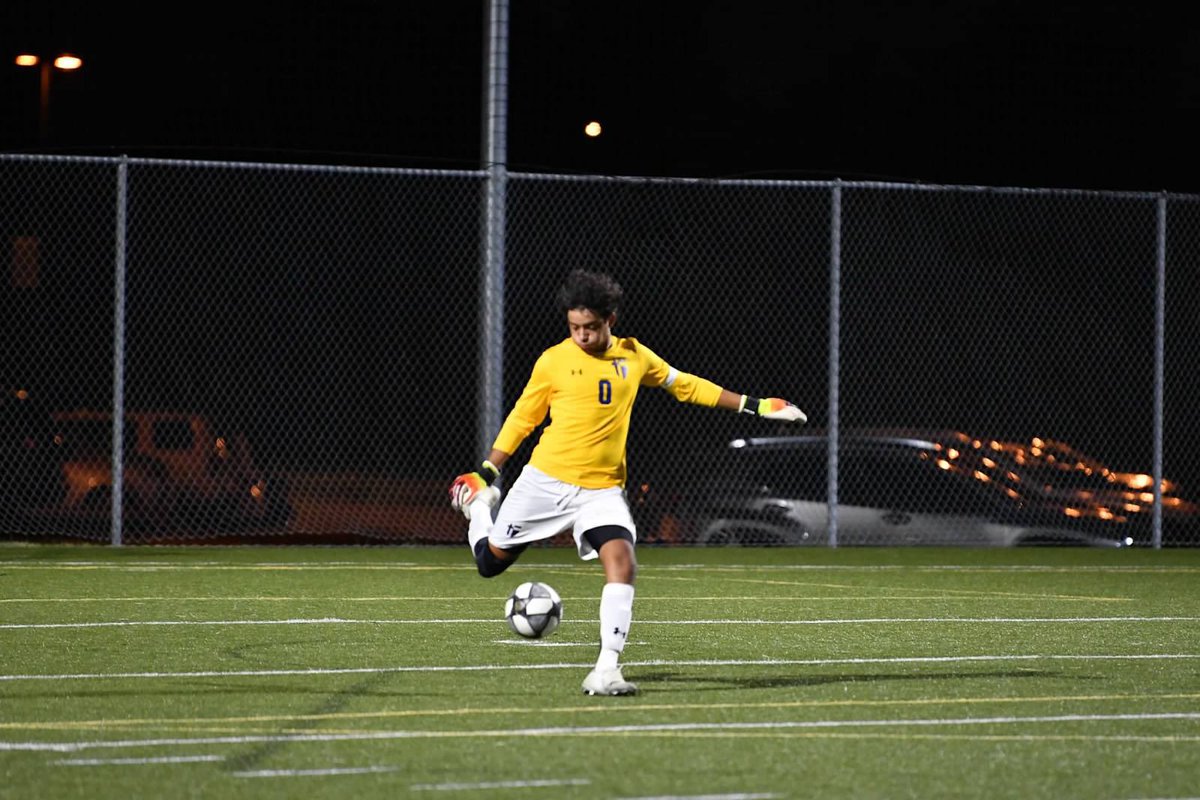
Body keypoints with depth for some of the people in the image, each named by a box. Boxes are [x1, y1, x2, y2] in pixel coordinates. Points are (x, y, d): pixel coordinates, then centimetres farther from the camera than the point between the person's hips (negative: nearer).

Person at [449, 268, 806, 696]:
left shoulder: (634, 356, 4)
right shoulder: (553, 361, -4)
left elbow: (686, 385, 17)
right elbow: (521, 418, 7)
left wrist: (755, 405, 16)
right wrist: (486, 472, 6)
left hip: (602, 489, 1)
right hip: (544, 480, -1)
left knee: (621, 563, -22)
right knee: (491, 560, 8)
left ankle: (607, 669, -21)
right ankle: (477, 502, 42)